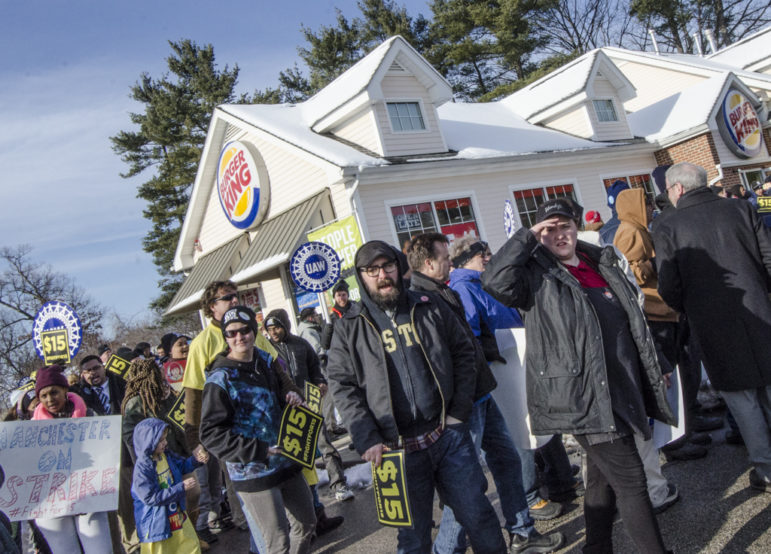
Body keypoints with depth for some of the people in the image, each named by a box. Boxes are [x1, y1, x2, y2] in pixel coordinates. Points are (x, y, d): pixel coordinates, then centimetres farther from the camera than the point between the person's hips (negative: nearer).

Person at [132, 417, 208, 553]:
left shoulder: (166, 455, -3)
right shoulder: (142, 468, -26)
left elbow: (182, 466, 16)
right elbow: (151, 498, -27)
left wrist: (195, 459, -6)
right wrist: (182, 488, -28)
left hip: (177, 515, 7)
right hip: (156, 523, -7)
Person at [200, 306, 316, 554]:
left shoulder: (266, 360, 5)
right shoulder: (220, 379, -15)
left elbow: (286, 387, 23)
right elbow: (211, 434, -17)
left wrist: (293, 396, -2)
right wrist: (259, 451, -24)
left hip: (286, 462, 7)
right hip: (252, 473, -7)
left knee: (306, 522, 21)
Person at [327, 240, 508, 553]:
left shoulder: (430, 307, 7)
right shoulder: (349, 328, 2)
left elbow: (463, 353, 9)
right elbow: (343, 387, -2)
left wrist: (460, 411, 0)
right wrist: (367, 441, -10)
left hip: (449, 435, 1)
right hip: (398, 450, -1)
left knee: (479, 516, 10)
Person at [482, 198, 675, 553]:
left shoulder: (604, 264, 14)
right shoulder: (536, 276, -6)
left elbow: (633, 321, 22)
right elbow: (495, 281, -27)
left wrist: (654, 369, 24)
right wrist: (527, 237, -19)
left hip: (621, 390, 8)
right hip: (583, 397, -7)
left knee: (604, 478, 20)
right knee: (631, 481, -6)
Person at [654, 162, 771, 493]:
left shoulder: (667, 229, -9)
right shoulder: (740, 209, 0)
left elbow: (669, 289, -10)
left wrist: (688, 311, 10)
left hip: (714, 327, -3)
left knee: (741, 399, 10)